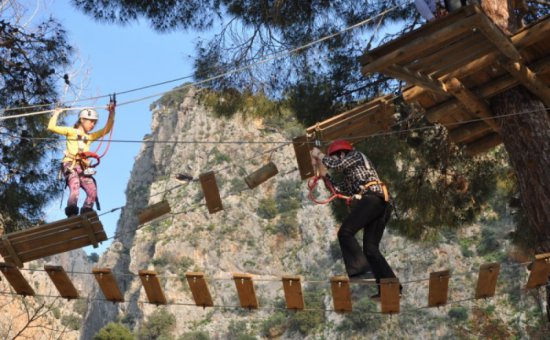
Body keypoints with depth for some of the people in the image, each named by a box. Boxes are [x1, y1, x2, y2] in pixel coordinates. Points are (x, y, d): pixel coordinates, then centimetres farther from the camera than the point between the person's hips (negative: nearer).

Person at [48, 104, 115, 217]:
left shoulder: (90, 137, 27)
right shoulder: (71, 131, 16)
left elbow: (106, 129, 18)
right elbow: (51, 127, 9)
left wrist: (111, 113, 9)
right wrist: (56, 114, 11)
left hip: (84, 168, 5)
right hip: (70, 165, -5)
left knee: (92, 191, -14)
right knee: (75, 189, -26)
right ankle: (72, 215, -32)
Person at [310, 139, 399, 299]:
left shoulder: (356, 155, 12)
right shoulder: (350, 173, 36)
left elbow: (336, 164, -4)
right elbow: (342, 190, 29)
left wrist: (319, 155, 12)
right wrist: (325, 174, 29)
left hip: (371, 199, -9)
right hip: (382, 204, 9)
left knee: (345, 233, -14)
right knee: (370, 248, 5)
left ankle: (359, 269, -23)